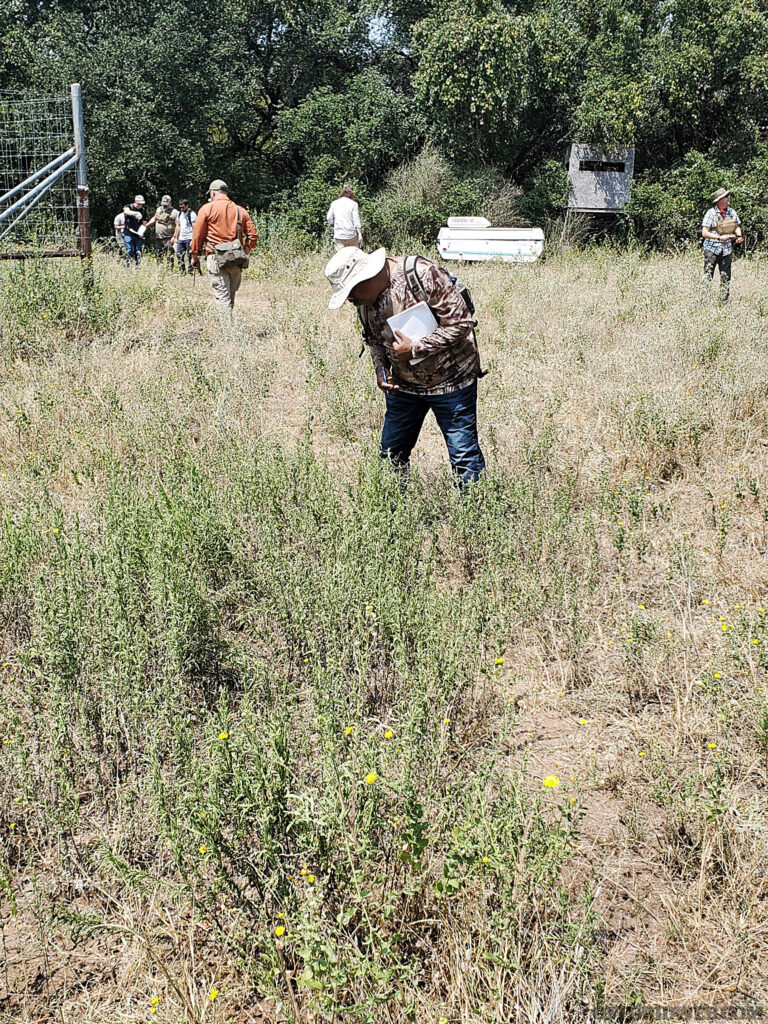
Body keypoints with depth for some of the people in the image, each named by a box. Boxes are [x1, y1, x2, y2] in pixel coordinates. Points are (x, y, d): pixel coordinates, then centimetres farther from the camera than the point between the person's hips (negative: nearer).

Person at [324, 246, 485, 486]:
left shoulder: (424, 275, -23)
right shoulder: (365, 298, -2)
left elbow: (460, 323, -21)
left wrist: (415, 349, -23)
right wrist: (380, 369, -5)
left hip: (450, 379, -6)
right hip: (403, 384, 6)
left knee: (464, 455, -3)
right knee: (391, 454, 12)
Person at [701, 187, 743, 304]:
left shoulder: (731, 211, 7)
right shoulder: (711, 213, -9)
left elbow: (737, 226, 21)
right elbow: (704, 233, -12)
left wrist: (739, 236, 0)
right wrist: (720, 238, -21)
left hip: (727, 249, 5)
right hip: (712, 249, -5)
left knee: (726, 277, 7)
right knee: (708, 275, -5)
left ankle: (725, 301, 13)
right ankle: (704, 301, -5)